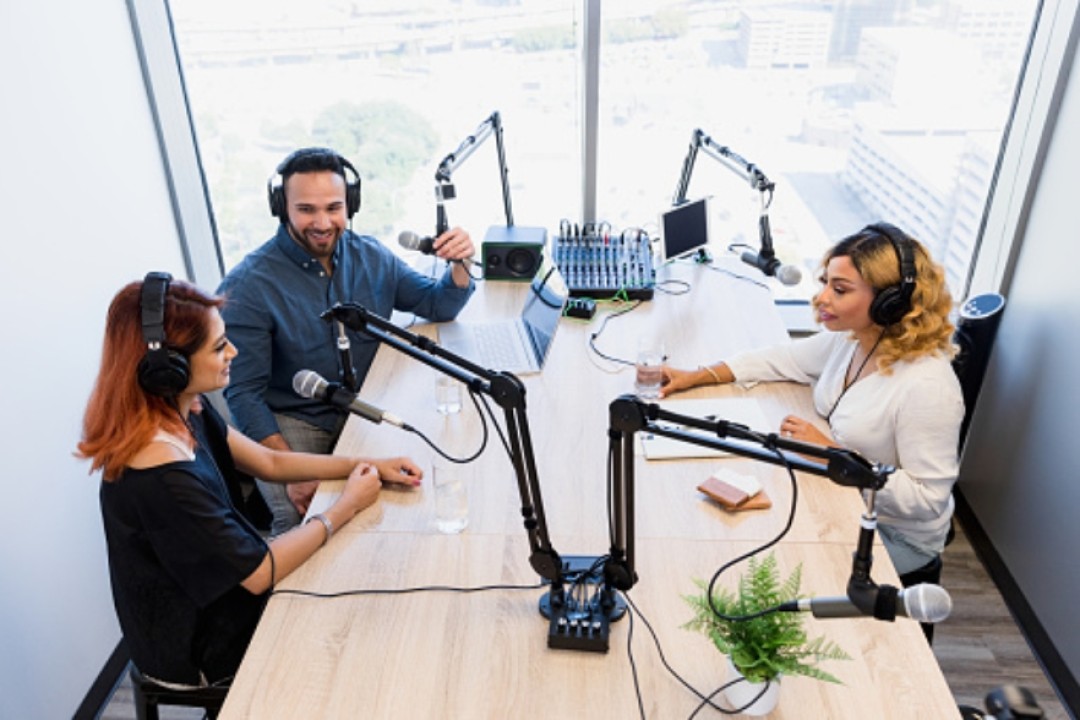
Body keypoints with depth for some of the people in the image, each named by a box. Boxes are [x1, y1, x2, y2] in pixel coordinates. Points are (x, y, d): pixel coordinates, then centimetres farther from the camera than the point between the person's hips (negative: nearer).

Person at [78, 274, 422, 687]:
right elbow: (261, 574, -27)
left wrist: (368, 466, -7)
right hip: (196, 649, -7)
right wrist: (347, 505, -17)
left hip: (213, 592, 7)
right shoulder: (161, 477, -36)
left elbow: (270, 462, 2)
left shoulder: (185, 413, -10)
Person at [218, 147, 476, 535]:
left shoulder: (371, 257, 4)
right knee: (302, 520, -30)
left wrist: (460, 266, -10)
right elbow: (244, 393, -11)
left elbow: (438, 305, 13)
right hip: (292, 423, -4)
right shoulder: (247, 286, -11)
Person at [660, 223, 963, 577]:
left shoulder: (927, 386, -32)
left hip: (894, 534, -6)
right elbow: (784, 359, 7)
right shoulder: (850, 337, -8)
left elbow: (927, 498, -28)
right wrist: (696, 376, 1)